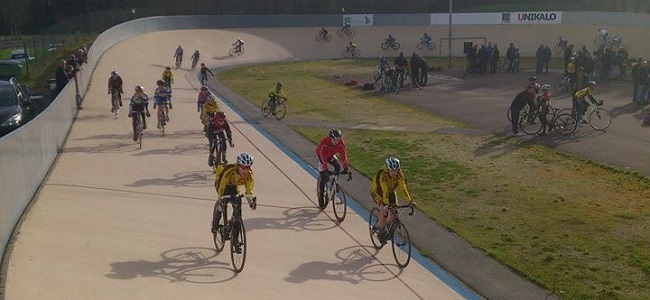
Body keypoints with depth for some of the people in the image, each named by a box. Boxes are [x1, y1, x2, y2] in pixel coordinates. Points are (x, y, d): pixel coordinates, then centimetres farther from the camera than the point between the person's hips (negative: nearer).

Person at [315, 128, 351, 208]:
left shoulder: (341, 143, -29)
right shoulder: (324, 142, -40)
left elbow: (343, 154, -30)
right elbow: (323, 157, -43)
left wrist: (346, 168, -39)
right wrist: (325, 170, -50)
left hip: (331, 155, 4)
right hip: (321, 156, -4)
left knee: (337, 166, -23)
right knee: (323, 175, -15)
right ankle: (320, 195, -2)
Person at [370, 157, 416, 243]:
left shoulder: (399, 174, -27)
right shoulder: (382, 174, -39)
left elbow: (402, 188, -26)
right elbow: (384, 191, -44)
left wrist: (410, 201, -34)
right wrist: (385, 204, -52)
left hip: (391, 191, 5)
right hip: (377, 191, -4)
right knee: (384, 210, -23)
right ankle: (381, 231, -7)